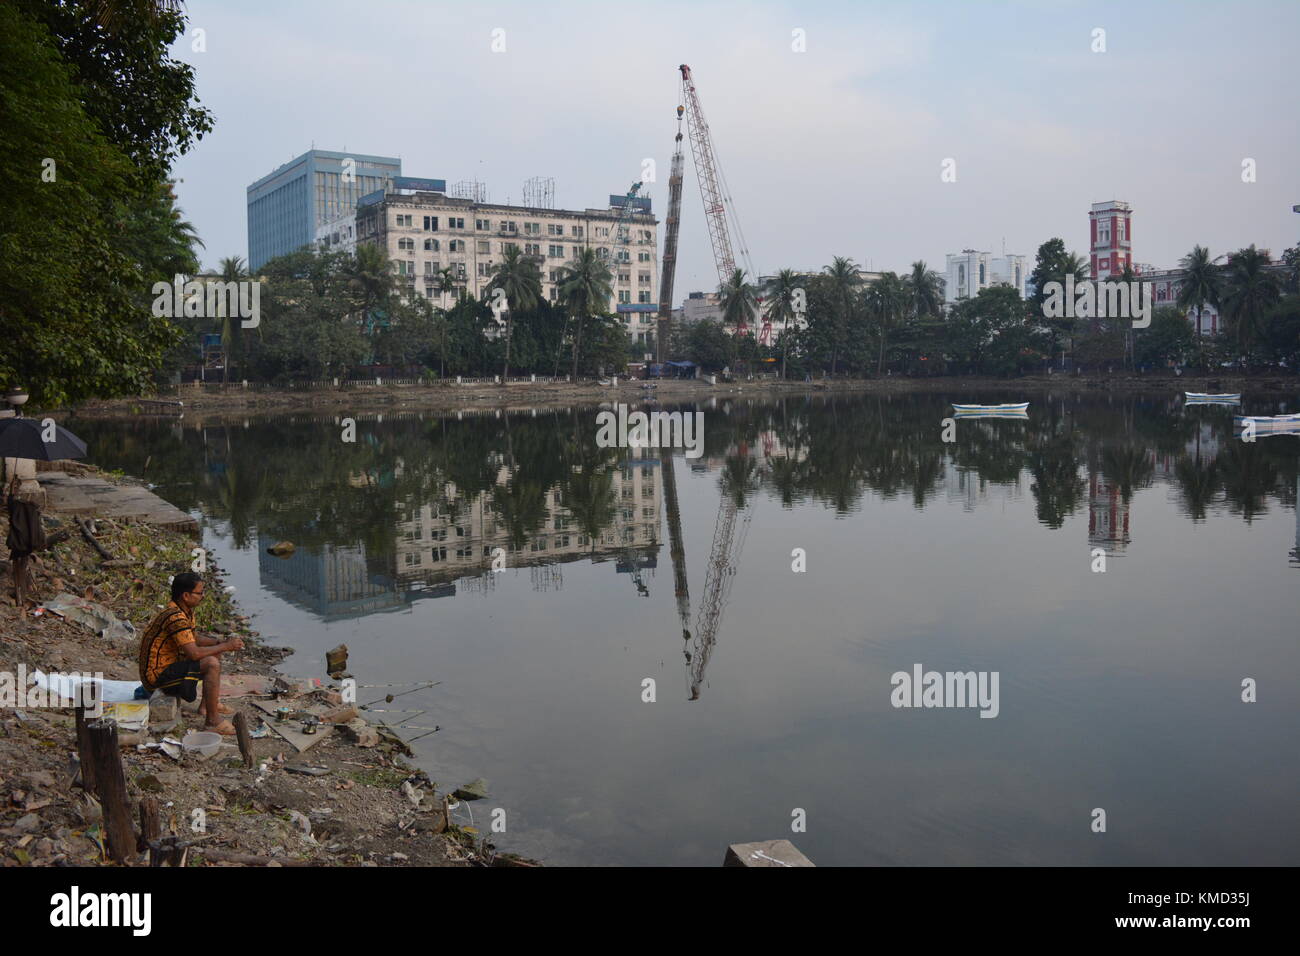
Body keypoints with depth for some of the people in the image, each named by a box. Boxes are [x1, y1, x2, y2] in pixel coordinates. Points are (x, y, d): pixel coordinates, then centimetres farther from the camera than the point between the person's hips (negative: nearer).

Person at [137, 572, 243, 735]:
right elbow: (194, 653, -32)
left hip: (168, 664, 11)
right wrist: (225, 646, -20)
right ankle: (212, 720, -17)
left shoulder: (186, 611, 6)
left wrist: (221, 642, 1)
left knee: (214, 653, 17)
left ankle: (206, 706, 21)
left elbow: (194, 640, 19)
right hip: (157, 676, -11)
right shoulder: (175, 617, -26)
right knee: (212, 664, -24)